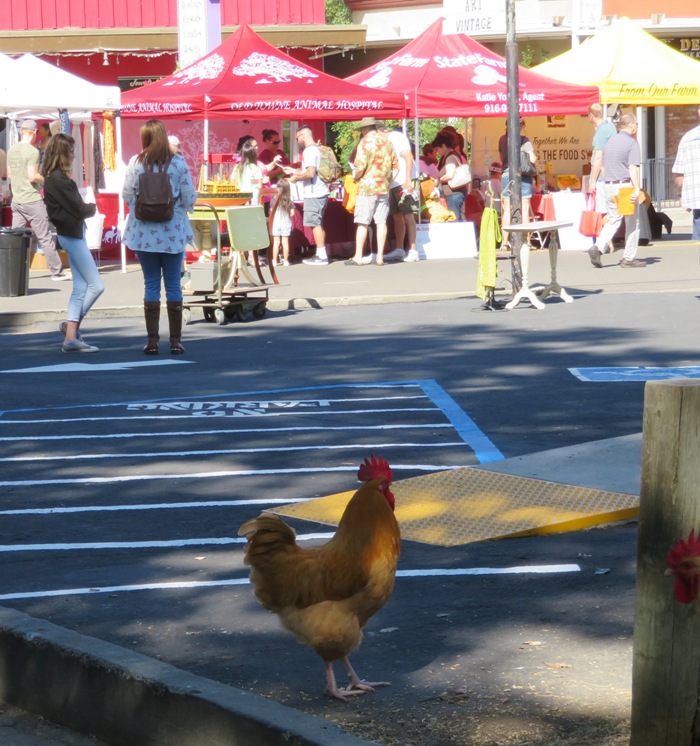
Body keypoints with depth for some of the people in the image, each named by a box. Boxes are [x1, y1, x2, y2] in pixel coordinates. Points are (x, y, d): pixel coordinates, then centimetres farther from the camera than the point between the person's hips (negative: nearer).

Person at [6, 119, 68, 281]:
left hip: (16, 200, 7)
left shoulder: (11, 151, 8)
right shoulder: (32, 151, -14)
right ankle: (57, 272, 3)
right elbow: (32, 176, -19)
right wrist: (45, 179, -2)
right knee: (45, 238, -1)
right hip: (32, 200, -7)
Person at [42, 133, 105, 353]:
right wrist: (92, 209, 2)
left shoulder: (54, 177, 11)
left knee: (81, 288, 10)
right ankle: (71, 325, 6)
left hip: (70, 234, 10)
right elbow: (78, 209, -17)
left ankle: (71, 336, 9)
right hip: (72, 234, -10)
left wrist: (85, 209, -6)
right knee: (96, 286, -4)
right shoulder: (59, 179, -19)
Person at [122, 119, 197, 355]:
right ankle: (175, 340, 6)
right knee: (173, 285, 6)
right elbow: (189, 197, -3)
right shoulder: (178, 162, -5)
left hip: (144, 232, 0)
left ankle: (152, 340, 5)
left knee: (151, 285, 6)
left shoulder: (136, 162, -5)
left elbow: (127, 196, -1)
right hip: (173, 232, 0)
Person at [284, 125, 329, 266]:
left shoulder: (309, 151, -14)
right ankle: (321, 254, 16)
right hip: (320, 191, 10)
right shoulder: (317, 149, 17)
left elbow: (310, 173, -22)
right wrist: (293, 171, 26)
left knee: (315, 224, -7)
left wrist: (296, 178, -8)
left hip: (314, 193, -10)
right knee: (318, 224, 14)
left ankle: (321, 256, -7)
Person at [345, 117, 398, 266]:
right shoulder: (387, 142, 9)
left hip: (367, 187, -5)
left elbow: (360, 167, -16)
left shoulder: (365, 143, -10)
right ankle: (380, 256, 4)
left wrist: (356, 177, 3)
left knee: (362, 223, -1)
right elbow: (396, 166, 11)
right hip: (384, 188, 5)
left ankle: (358, 257, -1)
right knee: (381, 222, 5)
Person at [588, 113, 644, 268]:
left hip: (609, 186, 7)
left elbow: (603, 167, 17)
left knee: (613, 220, 11)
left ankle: (598, 247, -11)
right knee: (632, 223, 5)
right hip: (625, 186, -6)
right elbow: (633, 168, -19)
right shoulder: (632, 143, -9)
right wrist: (637, 189, -22)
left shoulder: (609, 142, 13)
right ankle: (629, 258, 7)